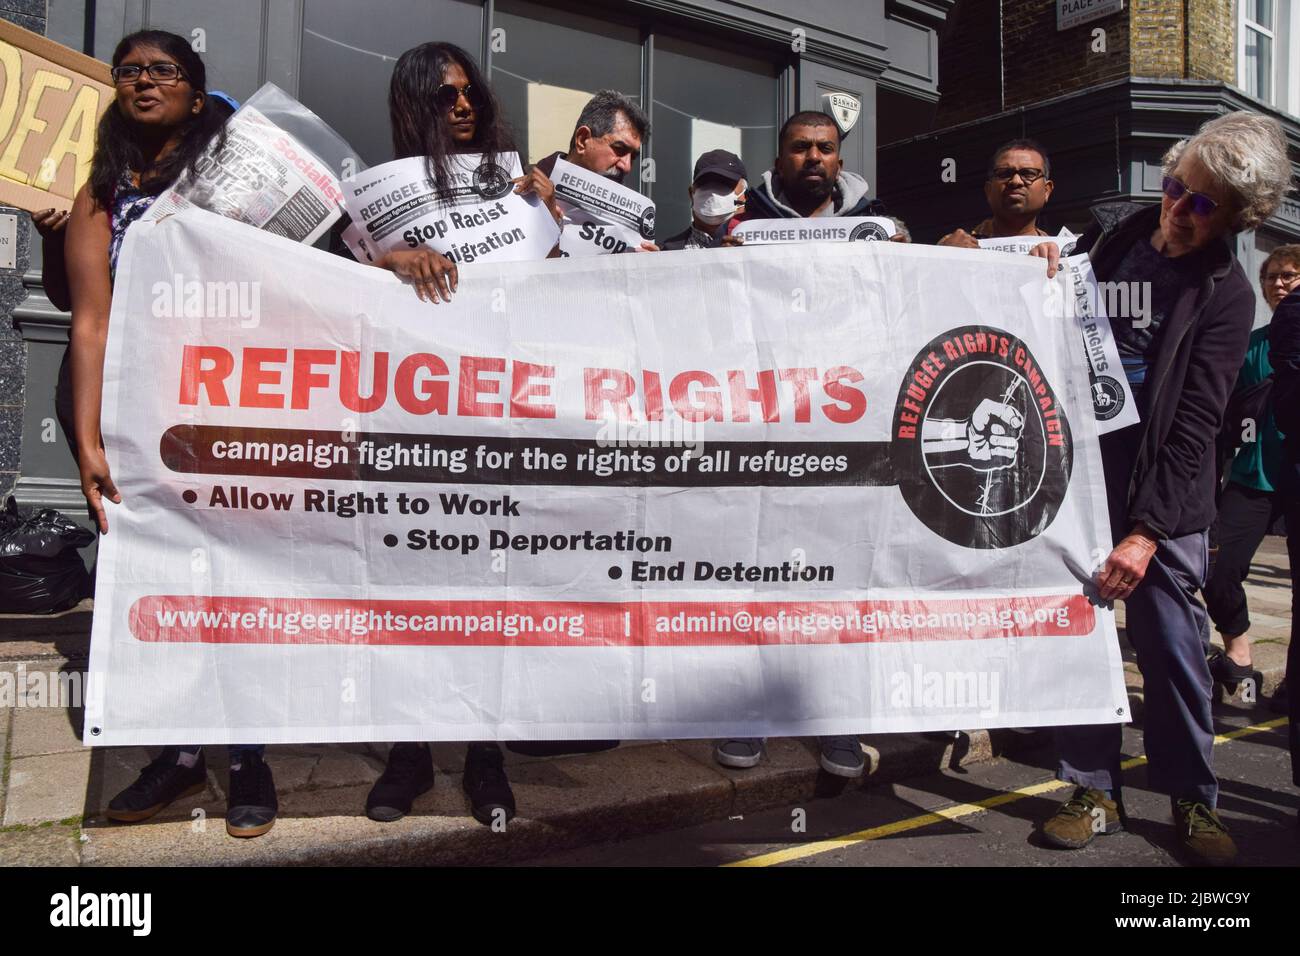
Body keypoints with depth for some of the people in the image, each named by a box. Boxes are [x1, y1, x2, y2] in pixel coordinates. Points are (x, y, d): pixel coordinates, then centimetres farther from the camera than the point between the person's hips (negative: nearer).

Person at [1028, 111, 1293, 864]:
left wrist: (1147, 531, -18)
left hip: (1163, 493, -3)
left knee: (1172, 643, 0)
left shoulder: (1225, 293, -6)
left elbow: (1195, 428, -11)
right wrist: (1048, 284, -6)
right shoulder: (1113, 230, 5)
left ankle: (1193, 799, 18)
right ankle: (1095, 790, 17)